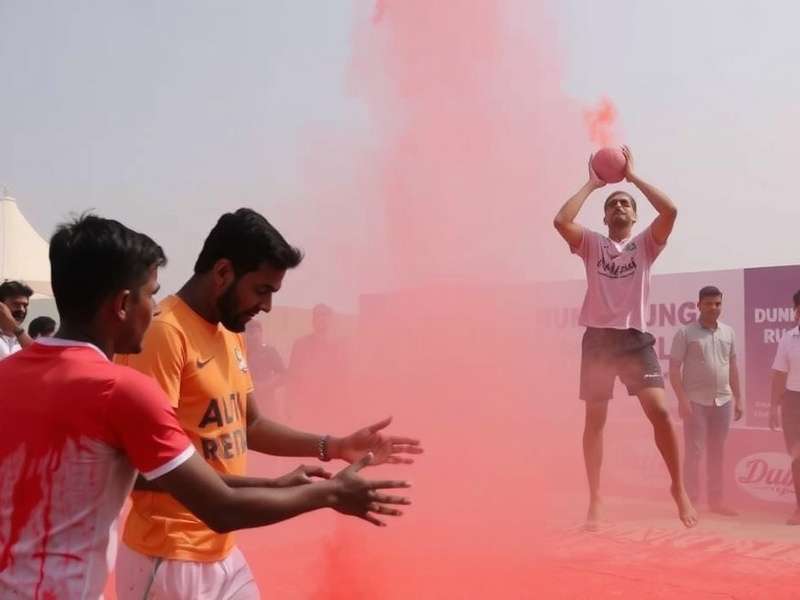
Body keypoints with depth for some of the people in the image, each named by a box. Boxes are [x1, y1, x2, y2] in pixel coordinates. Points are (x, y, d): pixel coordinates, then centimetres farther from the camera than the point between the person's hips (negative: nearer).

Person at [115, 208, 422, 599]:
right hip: (170, 560, -8)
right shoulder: (162, 333, -19)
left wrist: (334, 447, 7)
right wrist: (272, 488, -26)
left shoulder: (231, 334, 9)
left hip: (224, 552, 8)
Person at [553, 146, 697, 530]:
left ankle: (678, 488, 2)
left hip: (635, 338, -1)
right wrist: (592, 183, 0)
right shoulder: (591, 244, 9)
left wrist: (633, 176, -1)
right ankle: (595, 499, 14)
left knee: (659, 410, -15)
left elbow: (670, 210, -10)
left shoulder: (646, 243, 9)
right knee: (594, 420, 5)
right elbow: (561, 221, -10)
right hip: (598, 337, 1)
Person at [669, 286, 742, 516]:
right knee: (694, 452, -2)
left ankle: (716, 499, 20)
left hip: (723, 401, 5)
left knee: (717, 452, 11)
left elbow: (733, 367, 15)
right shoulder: (685, 333, -5)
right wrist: (682, 400, -15)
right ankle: (691, 501, 4)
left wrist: (738, 399, 11)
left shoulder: (728, 332, 10)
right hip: (696, 401, -5)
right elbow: (674, 369, -7)